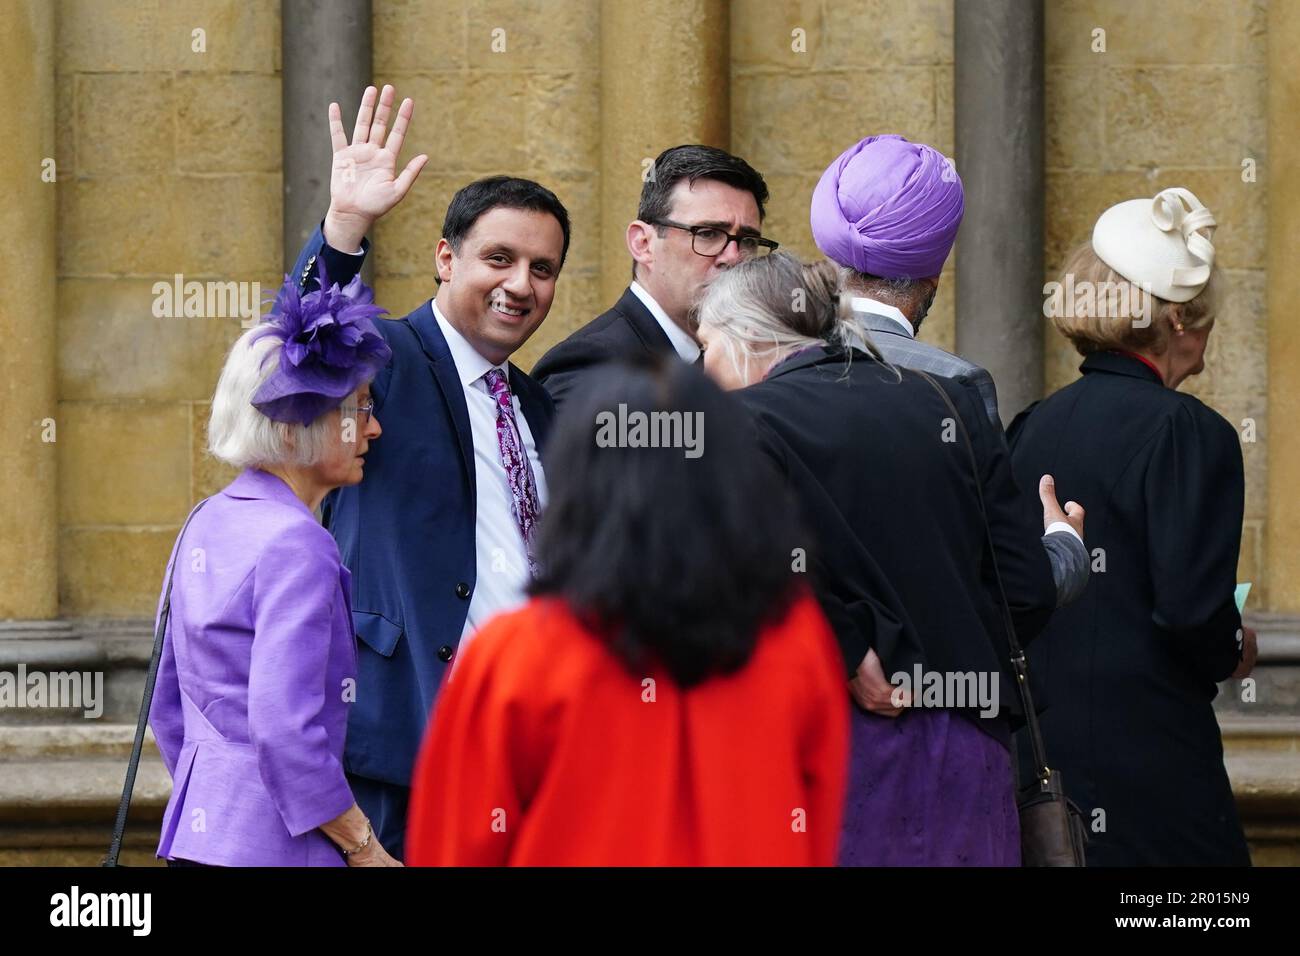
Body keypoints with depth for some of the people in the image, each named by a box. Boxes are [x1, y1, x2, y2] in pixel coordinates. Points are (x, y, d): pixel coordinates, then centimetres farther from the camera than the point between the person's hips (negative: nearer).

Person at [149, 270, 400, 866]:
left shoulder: (206, 525, 12)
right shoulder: (295, 545, -14)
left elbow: (169, 709, 19)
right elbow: (285, 731, -20)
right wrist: (364, 849, -12)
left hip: (197, 837, 9)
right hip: (271, 848, -9)